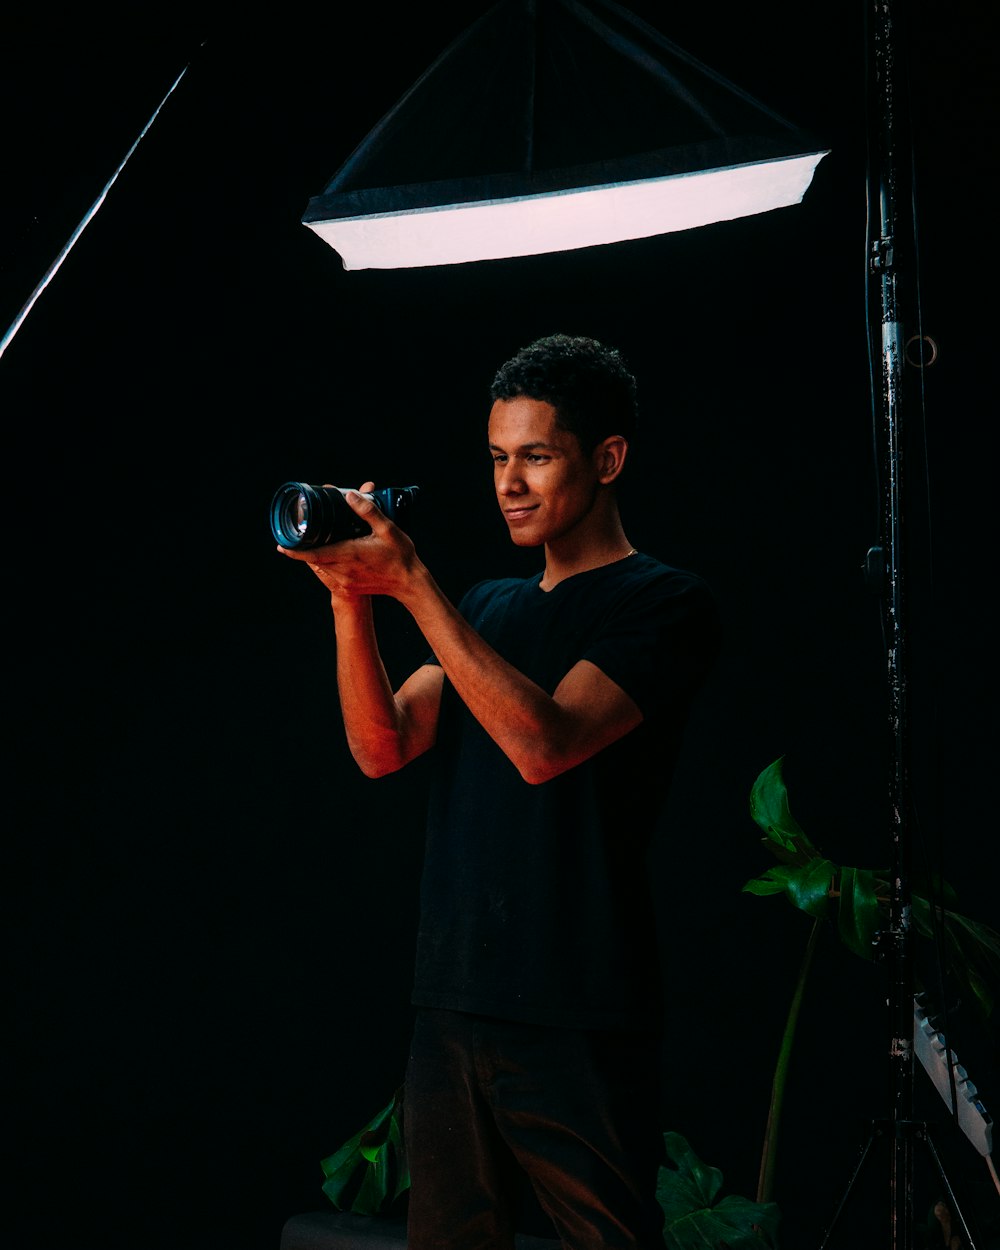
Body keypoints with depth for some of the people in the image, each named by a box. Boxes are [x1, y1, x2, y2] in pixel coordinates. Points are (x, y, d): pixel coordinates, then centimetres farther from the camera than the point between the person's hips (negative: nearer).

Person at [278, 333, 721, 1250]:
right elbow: (382, 749, 6)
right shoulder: (487, 608, 17)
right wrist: (352, 595, -7)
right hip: (452, 1003, 6)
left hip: (576, 1024, -6)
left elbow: (542, 744, -18)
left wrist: (412, 584, -18)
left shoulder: (666, 604, -4)